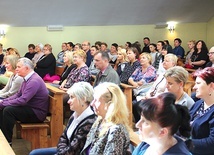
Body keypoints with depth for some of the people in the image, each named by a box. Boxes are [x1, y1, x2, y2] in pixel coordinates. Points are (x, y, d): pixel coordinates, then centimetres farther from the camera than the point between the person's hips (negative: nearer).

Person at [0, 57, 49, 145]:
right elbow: (18, 94, 15)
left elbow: (22, 100, -28)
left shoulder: (34, 81, -22)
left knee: (8, 110, -24)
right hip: (29, 109, 10)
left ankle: (7, 141, -15)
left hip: (37, 113, -10)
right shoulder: (27, 79, 9)